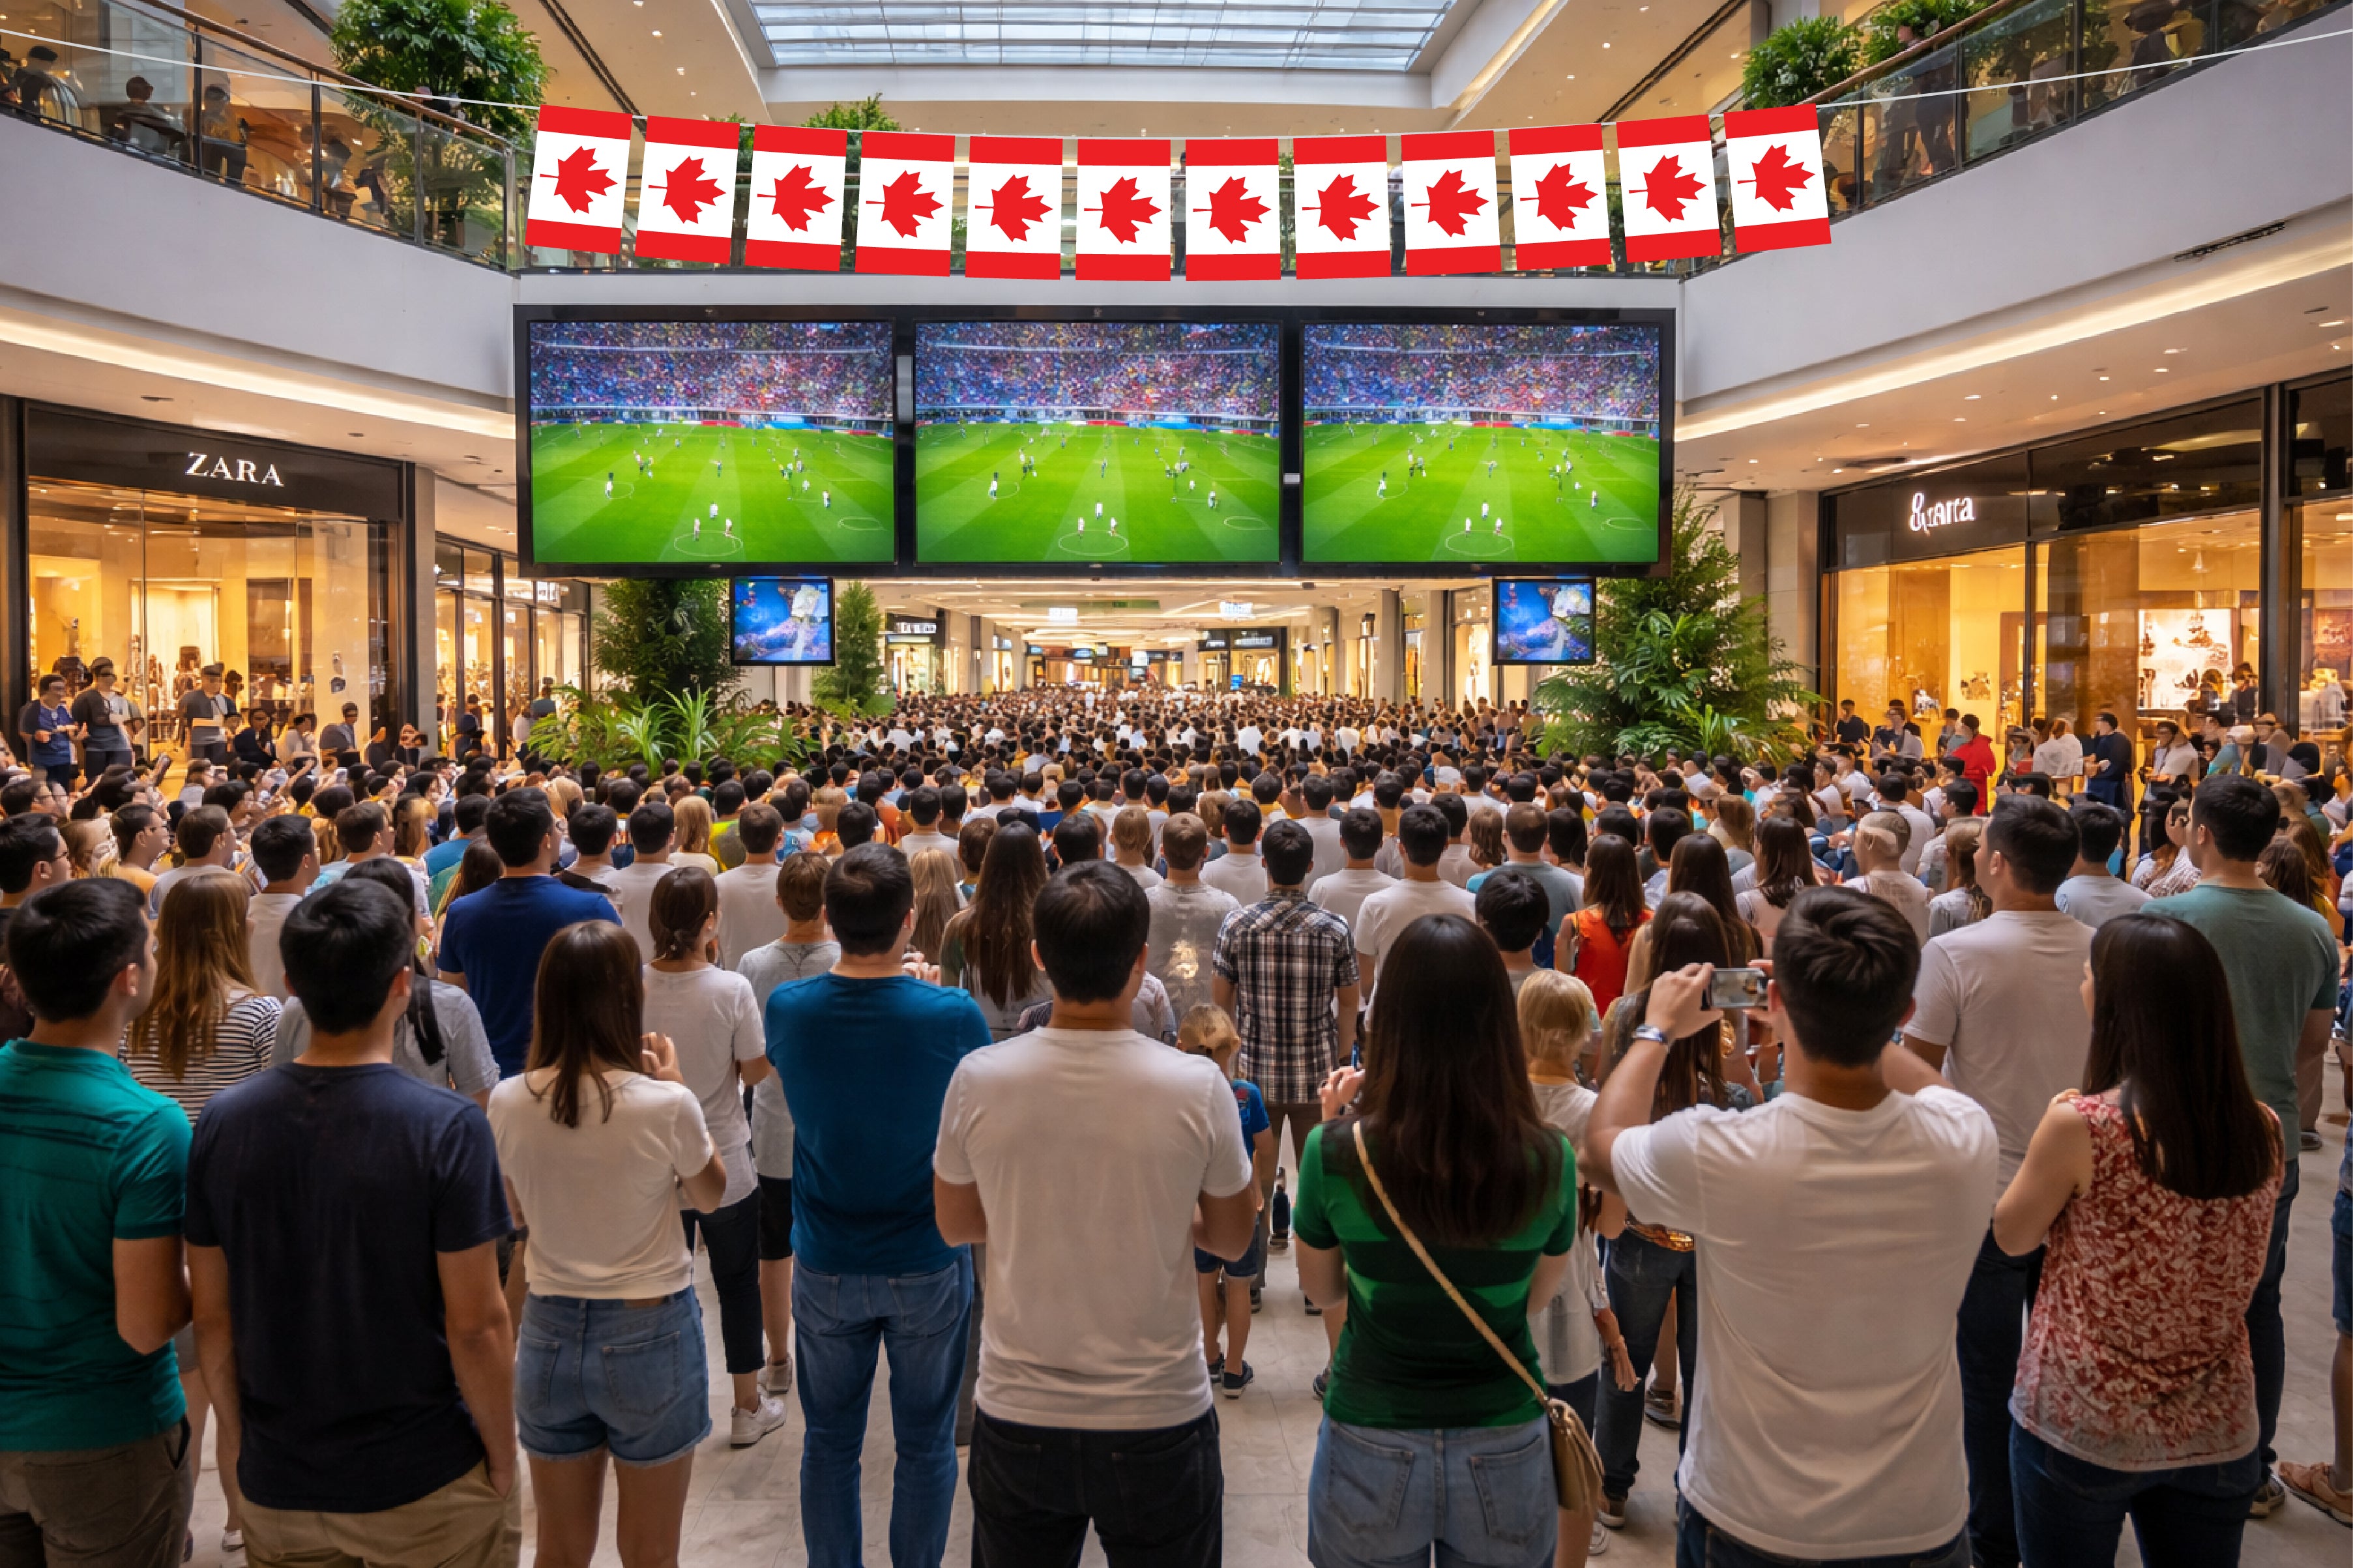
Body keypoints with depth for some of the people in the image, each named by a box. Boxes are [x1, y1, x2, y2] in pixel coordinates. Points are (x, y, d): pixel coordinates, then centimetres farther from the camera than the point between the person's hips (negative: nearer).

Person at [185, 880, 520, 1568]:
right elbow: (476, 1325, -18)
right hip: (425, 1485, -3)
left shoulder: (222, 1122, -9)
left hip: (276, 1486, 4)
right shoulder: (448, 1129, -22)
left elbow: (211, 1315, -1)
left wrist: (241, 1444, 13)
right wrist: (503, 1460, -4)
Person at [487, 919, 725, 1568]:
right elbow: (709, 1193, -1)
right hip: (651, 1333, -3)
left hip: (549, 1331, 3)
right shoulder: (665, 1105, -21)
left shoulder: (508, 1103, -10)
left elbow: (514, 1212, 8)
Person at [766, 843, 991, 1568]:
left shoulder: (786, 1010, -14)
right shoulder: (954, 1017, -21)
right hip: (928, 1264, -2)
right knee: (926, 1442, 15)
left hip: (826, 1265, 2)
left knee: (829, 1440, 19)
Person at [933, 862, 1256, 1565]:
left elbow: (954, 1224, 3)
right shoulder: (1197, 1086, -18)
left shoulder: (977, 1079, -14)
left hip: (1016, 1420, 2)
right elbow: (1232, 1238, -2)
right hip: (1157, 1421, -1)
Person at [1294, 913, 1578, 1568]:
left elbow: (1321, 1289, -1)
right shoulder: (1548, 1162, -16)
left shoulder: (1336, 1152, -19)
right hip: (1503, 1453, 1)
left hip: (1371, 1450, -1)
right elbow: (1538, 1293, 3)